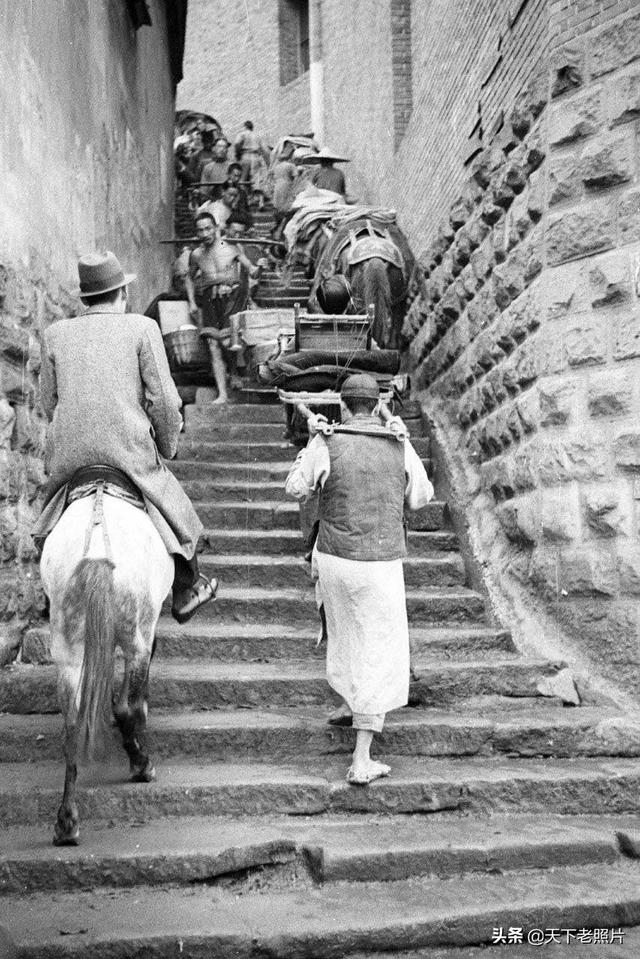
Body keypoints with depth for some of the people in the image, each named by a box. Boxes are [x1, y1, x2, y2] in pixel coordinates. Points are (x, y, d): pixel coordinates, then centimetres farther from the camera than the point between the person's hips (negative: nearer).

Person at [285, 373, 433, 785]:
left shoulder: (326, 447, -8)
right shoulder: (401, 449, -4)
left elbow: (297, 489, 8)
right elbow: (420, 499, 11)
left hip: (334, 560, 1)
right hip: (381, 565, -1)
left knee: (347, 635, 28)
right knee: (378, 658, 5)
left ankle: (354, 707, 48)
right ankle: (361, 761, 2)